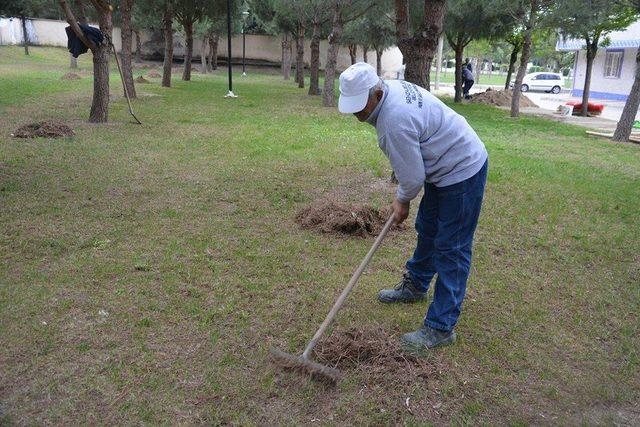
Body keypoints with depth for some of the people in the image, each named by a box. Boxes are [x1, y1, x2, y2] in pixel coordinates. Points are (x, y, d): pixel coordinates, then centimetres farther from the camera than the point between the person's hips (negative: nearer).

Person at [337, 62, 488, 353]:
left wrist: (402, 200, -2)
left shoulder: (395, 120, -32)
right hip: (446, 165, 10)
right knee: (427, 230, 22)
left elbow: (413, 176, -23)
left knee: (450, 248, -6)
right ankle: (415, 286, 43)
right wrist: (402, 196, 11)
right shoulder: (392, 88, 0)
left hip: (463, 172, -10)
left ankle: (440, 328, 2)